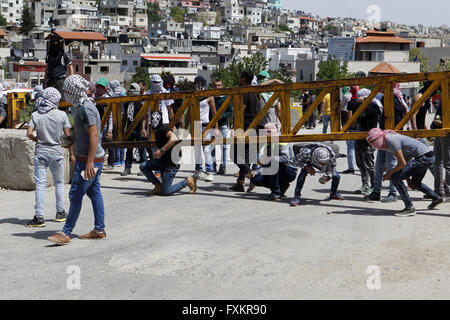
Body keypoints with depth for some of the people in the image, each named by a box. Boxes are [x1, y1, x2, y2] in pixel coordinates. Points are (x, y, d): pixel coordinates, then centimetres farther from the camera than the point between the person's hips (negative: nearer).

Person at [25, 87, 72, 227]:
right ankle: (60, 213, 25)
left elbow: (29, 134, -9)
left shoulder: (35, 115, -3)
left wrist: (37, 139, 10)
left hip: (40, 152, 0)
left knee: (40, 185, -1)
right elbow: (67, 135, -3)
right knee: (59, 183, 17)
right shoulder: (62, 115, -5)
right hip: (56, 153, 0)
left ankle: (39, 217, -4)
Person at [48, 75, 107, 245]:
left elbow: (94, 136, -23)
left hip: (88, 159, -10)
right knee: (94, 192, 13)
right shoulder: (83, 106, 13)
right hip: (93, 158, 10)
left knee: (76, 195, -7)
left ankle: (65, 233, -3)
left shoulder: (86, 108, -19)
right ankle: (99, 230, 20)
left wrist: (89, 162, -25)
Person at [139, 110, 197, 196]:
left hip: (172, 163, -9)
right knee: (143, 166, -4)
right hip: (163, 160, 9)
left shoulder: (163, 128, -16)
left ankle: (187, 181, 10)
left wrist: (161, 150, -35)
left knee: (166, 192, -9)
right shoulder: (157, 131, 13)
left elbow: (174, 138, -35)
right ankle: (158, 186, 7)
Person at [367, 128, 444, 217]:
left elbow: (403, 163, -18)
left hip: (424, 158, -10)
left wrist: (390, 173, -7)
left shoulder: (392, 140, -19)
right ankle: (436, 198, 50)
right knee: (415, 182, 31)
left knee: (396, 178, -14)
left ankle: (410, 208, -11)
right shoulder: (388, 142, 10)